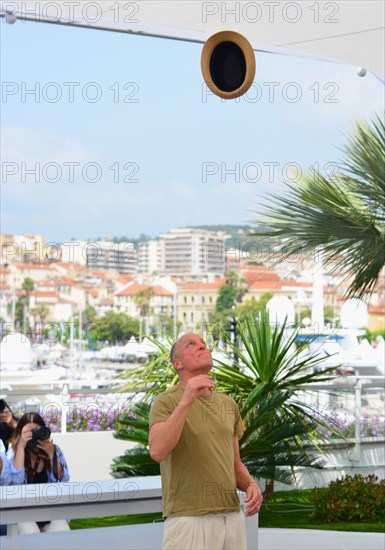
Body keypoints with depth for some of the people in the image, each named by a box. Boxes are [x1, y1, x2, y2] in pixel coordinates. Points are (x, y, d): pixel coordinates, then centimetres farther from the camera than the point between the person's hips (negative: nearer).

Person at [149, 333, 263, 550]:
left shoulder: (229, 404, 15)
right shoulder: (166, 402, -4)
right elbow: (158, 452, -23)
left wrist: (252, 486, -2)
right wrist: (186, 400, -29)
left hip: (232, 518, 6)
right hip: (188, 521, -6)